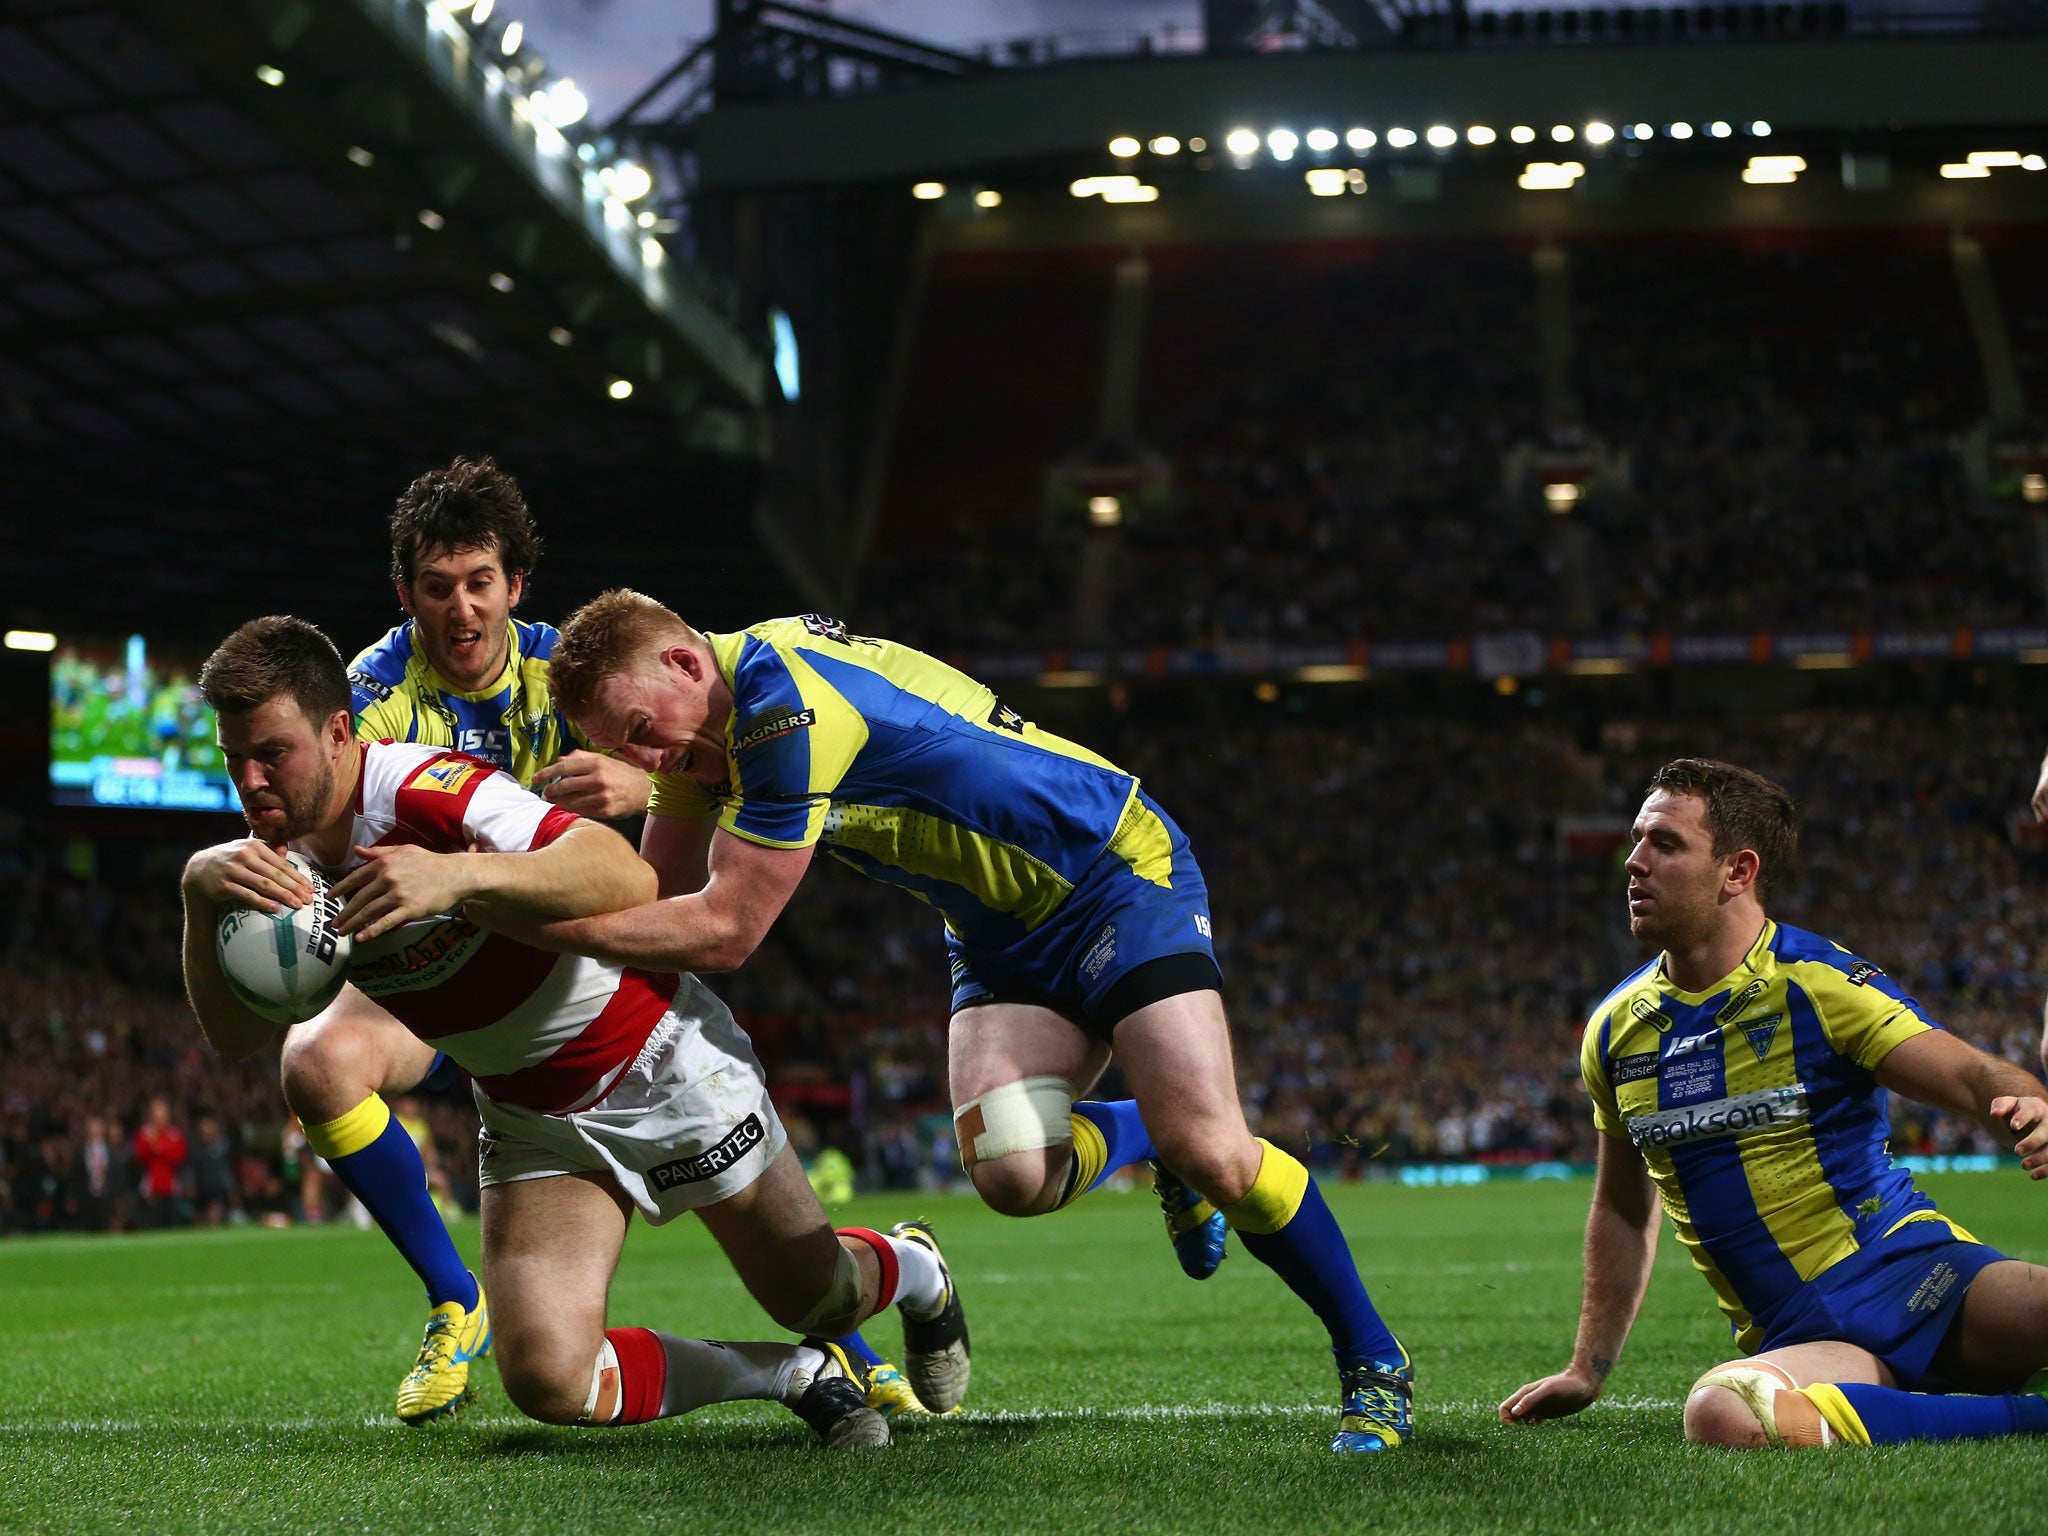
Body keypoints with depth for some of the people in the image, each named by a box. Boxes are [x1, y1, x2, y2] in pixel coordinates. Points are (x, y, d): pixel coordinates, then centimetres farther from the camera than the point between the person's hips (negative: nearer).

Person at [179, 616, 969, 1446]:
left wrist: (461, 875, -54)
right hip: (530, 1116, 5)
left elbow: (626, 875, -40)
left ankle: (912, 1271, 50)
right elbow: (236, 1031, -20)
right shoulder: (279, 857, -9)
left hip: (662, 1059, -5)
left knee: (814, 1297, 10)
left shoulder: (425, 788, -29)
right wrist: (201, 890, -37)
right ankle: (799, 1374, 10)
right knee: (547, 1377, -16)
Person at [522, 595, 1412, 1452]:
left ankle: (1373, 1361, 1)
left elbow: (724, 930, -28)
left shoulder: (785, 702, -30)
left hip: (1118, 874, -8)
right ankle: (1140, 1137, 17)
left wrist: (538, 921, -26)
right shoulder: (709, 712, -2)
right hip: (1000, 931, 8)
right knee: (1010, 1171, -17)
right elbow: (656, 893, 9)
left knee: (1207, 1150, -20)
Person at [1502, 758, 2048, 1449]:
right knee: (1718, 1413, -34)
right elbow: (1623, 1210, 24)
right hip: (1795, 1336, 5)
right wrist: (1587, 1371, 23)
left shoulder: (1819, 983, -3)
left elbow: (1976, 1076, -12)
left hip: (1915, 1270, -5)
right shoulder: (1616, 1029, 12)